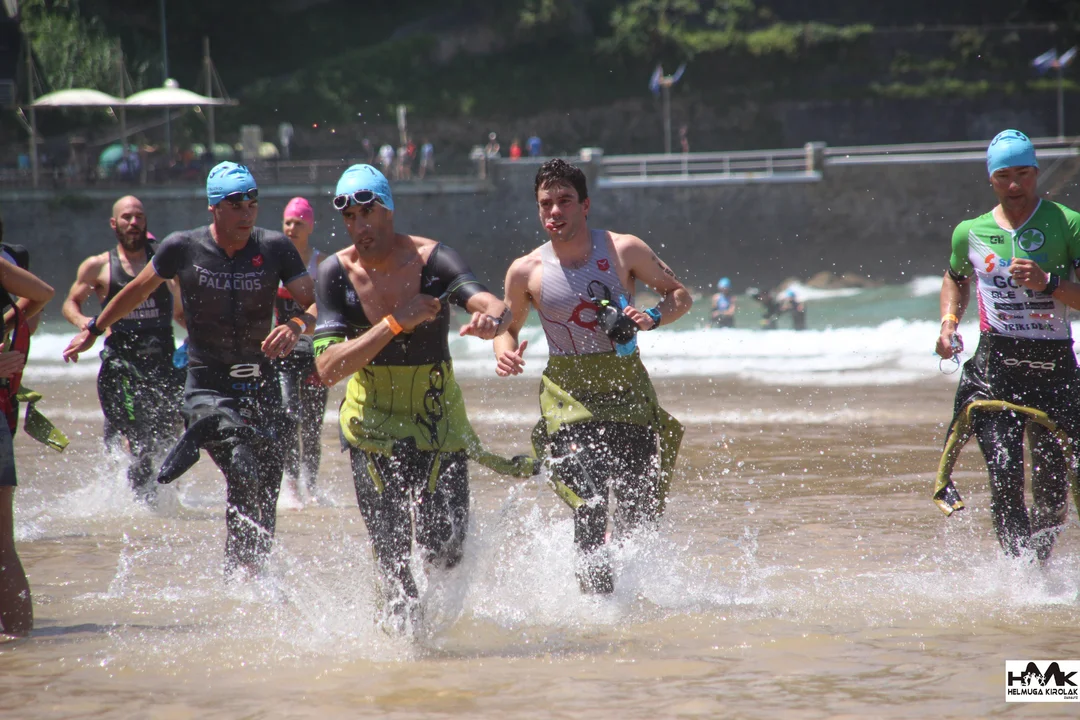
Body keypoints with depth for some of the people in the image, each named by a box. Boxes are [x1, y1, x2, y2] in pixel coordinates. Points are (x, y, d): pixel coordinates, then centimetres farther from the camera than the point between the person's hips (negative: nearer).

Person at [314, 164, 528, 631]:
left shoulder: (431, 260, -14)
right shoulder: (336, 273, -11)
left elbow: (492, 304, -30)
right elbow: (327, 369, -19)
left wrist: (492, 318, -55)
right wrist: (396, 324, -29)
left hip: (439, 418, 0)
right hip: (372, 424, 0)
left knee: (446, 550, -1)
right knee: (390, 553, -7)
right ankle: (405, 625, 21)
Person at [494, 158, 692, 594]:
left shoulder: (624, 250, -2)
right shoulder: (526, 271, -1)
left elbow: (680, 294, 8)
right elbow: (508, 327, 14)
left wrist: (653, 319, -13)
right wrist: (506, 352, -9)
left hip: (626, 384, 1)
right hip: (568, 392, -1)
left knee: (642, 508, 2)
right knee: (590, 502, -19)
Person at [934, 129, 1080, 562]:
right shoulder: (971, 233, 9)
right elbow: (956, 278, 30)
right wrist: (949, 323, 14)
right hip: (994, 364, 1)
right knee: (1005, 473, -15)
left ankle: (1042, 563, 25)